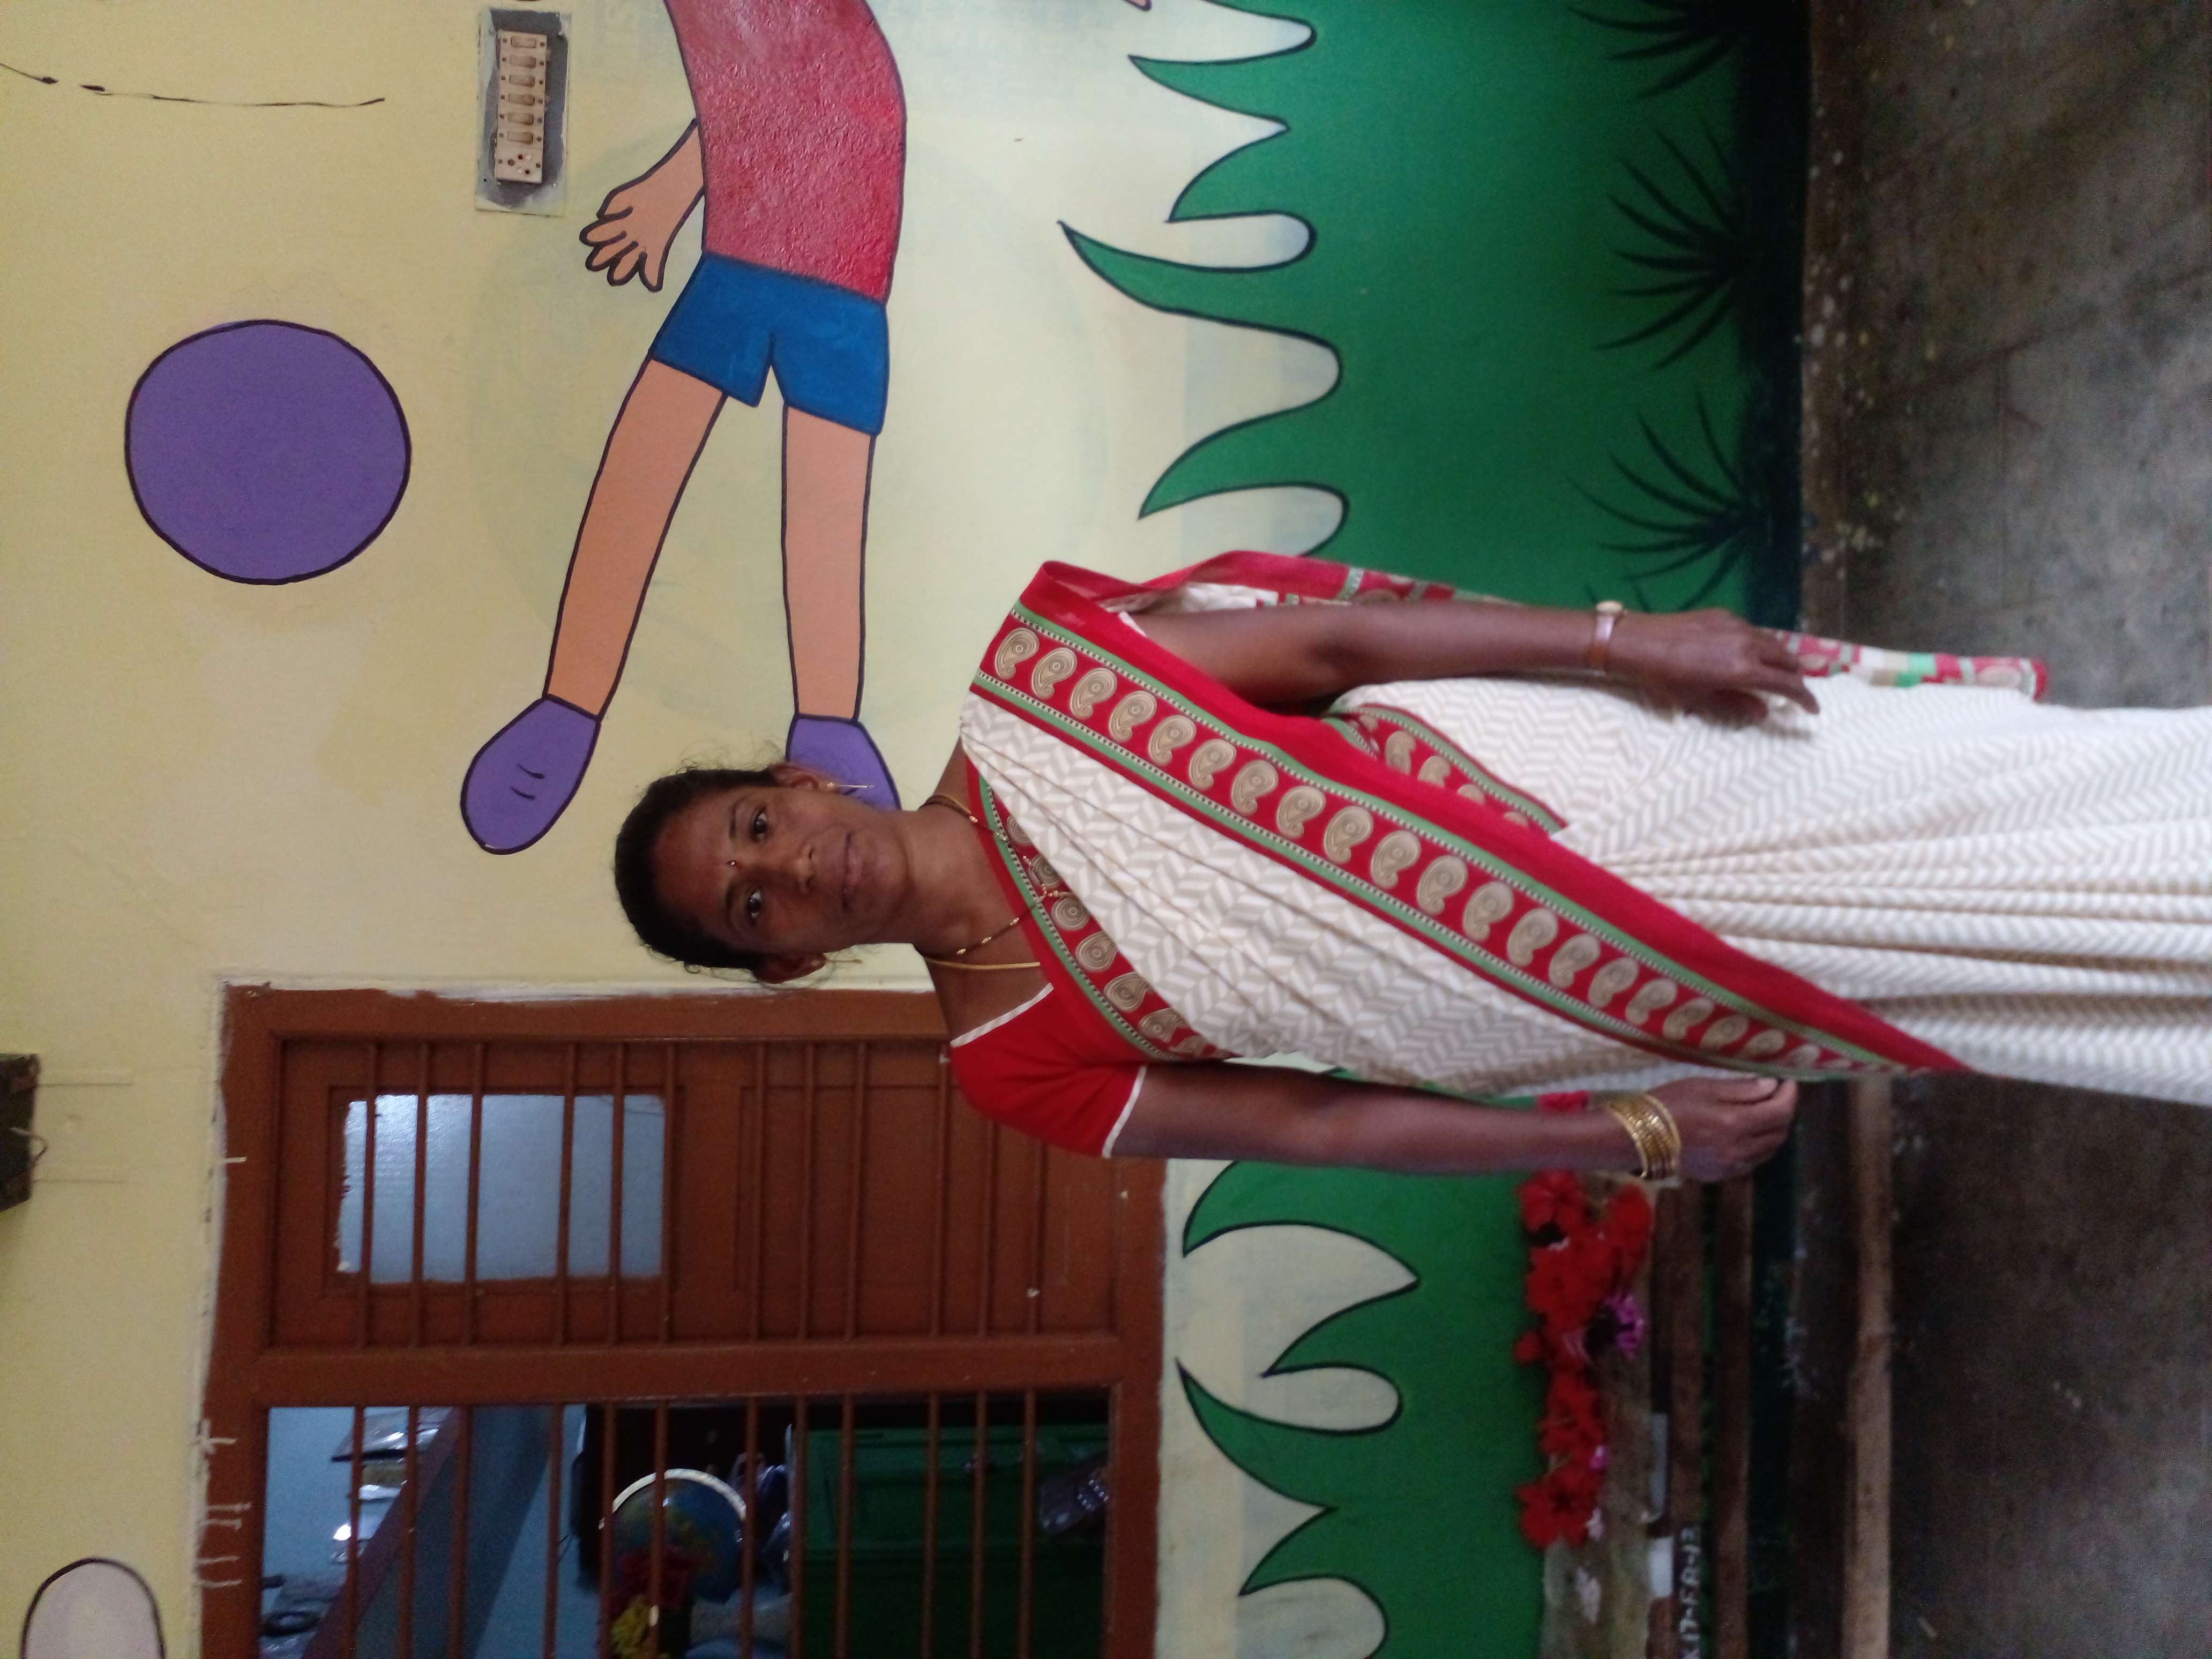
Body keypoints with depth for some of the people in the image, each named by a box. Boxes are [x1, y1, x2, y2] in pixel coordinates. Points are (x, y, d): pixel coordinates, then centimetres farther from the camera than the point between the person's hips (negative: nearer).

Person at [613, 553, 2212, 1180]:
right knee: (1984, 923, 3)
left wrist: (1625, 638, -12)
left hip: (1552, 766, 1)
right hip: (1576, 984, -1)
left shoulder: (1021, 683, -5)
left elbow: (1328, 644, -6)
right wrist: (1635, 1137, -6)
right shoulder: (1017, 1055, -6)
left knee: (1974, 789, 7)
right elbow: (1316, 1121, -4)